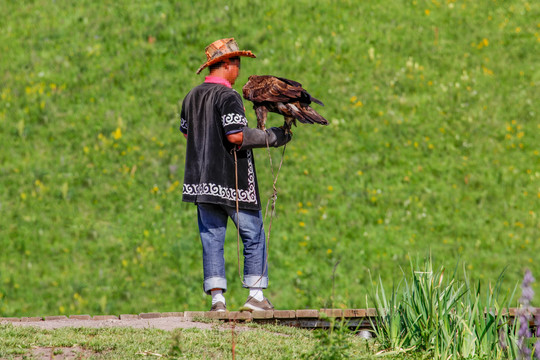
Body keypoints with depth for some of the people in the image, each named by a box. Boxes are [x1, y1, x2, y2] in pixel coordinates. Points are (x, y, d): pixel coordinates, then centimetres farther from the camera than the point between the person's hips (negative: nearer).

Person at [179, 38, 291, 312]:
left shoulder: (192, 96, 10)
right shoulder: (228, 96, -14)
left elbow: (186, 132, 20)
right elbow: (236, 136, -21)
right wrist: (270, 137, -10)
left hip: (201, 179, 7)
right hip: (232, 180, -7)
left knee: (211, 238, 6)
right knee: (253, 235, 4)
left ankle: (217, 298, 2)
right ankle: (256, 294, 3)